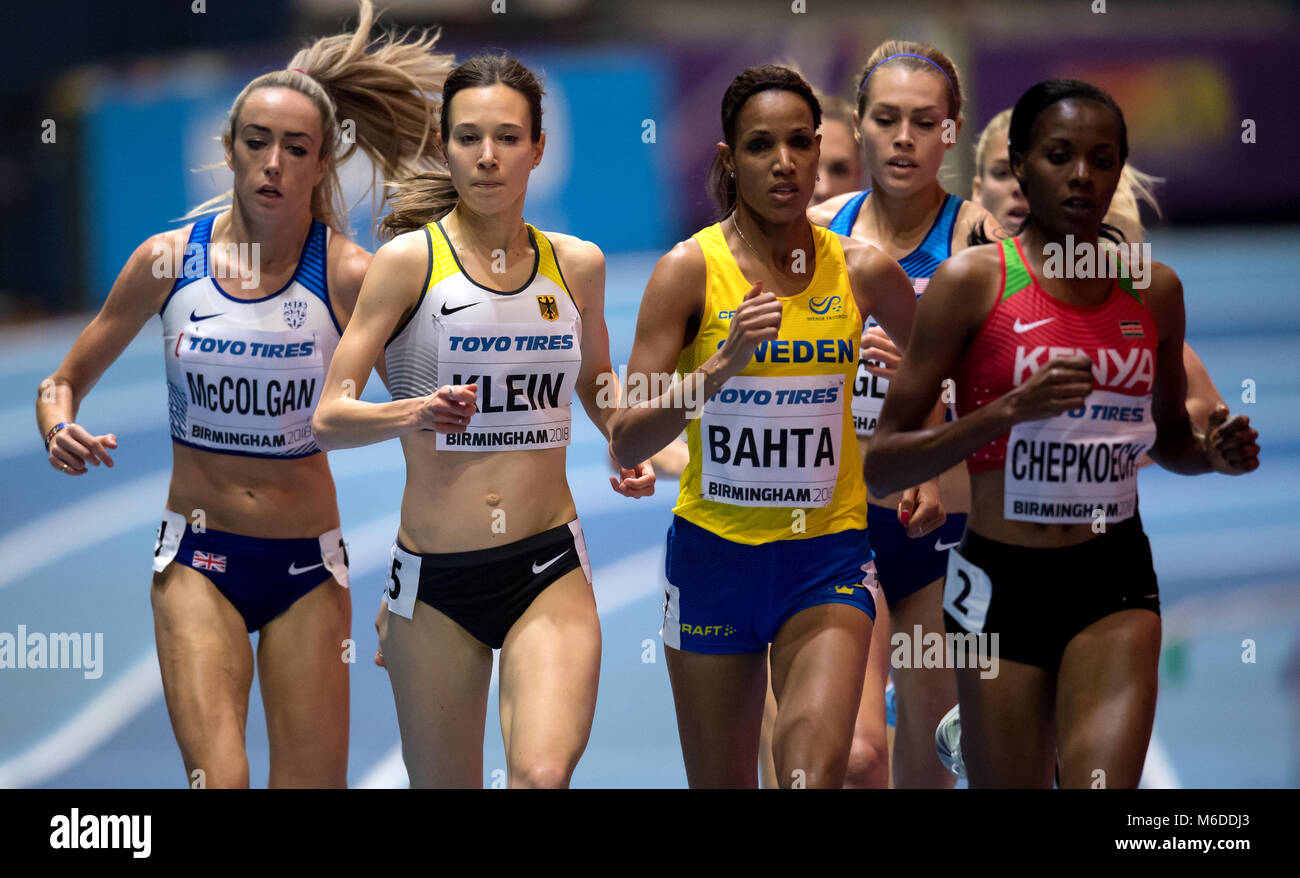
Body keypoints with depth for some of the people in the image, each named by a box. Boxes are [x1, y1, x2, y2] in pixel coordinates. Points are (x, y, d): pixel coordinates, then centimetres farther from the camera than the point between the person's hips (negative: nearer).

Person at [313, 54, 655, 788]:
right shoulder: (410, 260, -4)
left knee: (543, 775, -23)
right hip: (434, 579, -1)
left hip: (549, 569, 1)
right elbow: (329, 418, -7)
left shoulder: (577, 264, 7)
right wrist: (412, 413, -25)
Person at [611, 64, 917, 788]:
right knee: (721, 785, 10)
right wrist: (725, 363, -23)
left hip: (827, 557, 0)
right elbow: (628, 444, -13)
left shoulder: (862, 271, 0)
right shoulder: (690, 270, -7)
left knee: (815, 774, -22)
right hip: (714, 549, 0)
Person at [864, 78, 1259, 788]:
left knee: (1105, 783, -20)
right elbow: (881, 466, -9)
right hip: (1002, 584, -2)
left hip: (1115, 577, 2)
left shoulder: (1154, 289, 6)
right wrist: (1010, 409, -22)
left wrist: (1213, 454, 0)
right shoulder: (972, 282, -6)